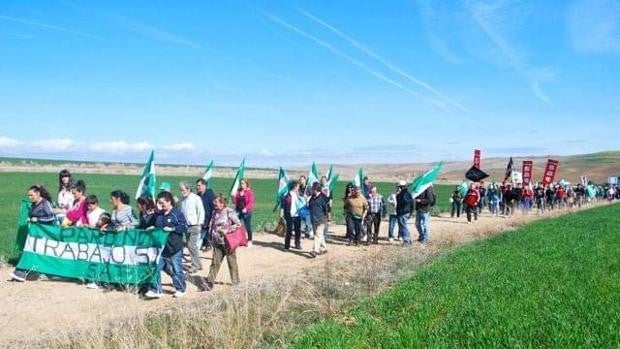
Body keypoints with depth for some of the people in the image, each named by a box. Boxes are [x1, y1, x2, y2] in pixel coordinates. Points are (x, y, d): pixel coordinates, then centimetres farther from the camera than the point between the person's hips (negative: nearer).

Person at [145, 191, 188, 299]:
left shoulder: (177, 213, -9)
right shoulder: (159, 215, 10)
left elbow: (184, 227, -14)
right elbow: (155, 226, 25)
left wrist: (172, 229, -20)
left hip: (174, 247, -6)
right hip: (160, 246, 6)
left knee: (176, 269, 6)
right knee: (156, 267, 1)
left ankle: (180, 289, 22)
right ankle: (155, 290, 10)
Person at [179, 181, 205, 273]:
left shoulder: (196, 198, -9)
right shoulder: (182, 200, 8)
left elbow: (201, 211, -8)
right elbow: (180, 211, 15)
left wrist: (199, 223, -10)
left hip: (195, 226, -6)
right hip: (186, 226, 6)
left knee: (191, 245, -11)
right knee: (190, 245, 9)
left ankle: (195, 265, 0)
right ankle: (198, 264, 19)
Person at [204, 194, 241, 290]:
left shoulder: (229, 212, -13)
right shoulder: (215, 212, 8)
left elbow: (238, 224, -14)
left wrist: (227, 230, -20)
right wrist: (212, 237, 11)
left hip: (227, 242, -6)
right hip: (217, 242, 6)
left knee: (232, 262, 7)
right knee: (215, 262, 5)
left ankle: (235, 282, 21)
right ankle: (209, 283, 6)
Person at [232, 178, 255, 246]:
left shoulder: (250, 192, -7)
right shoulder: (238, 191, 9)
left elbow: (251, 202, -13)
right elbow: (234, 201, 10)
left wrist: (246, 208, -25)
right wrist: (234, 196, -9)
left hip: (246, 212, -5)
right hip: (238, 211, 5)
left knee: (247, 226, 1)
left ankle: (249, 241, 13)